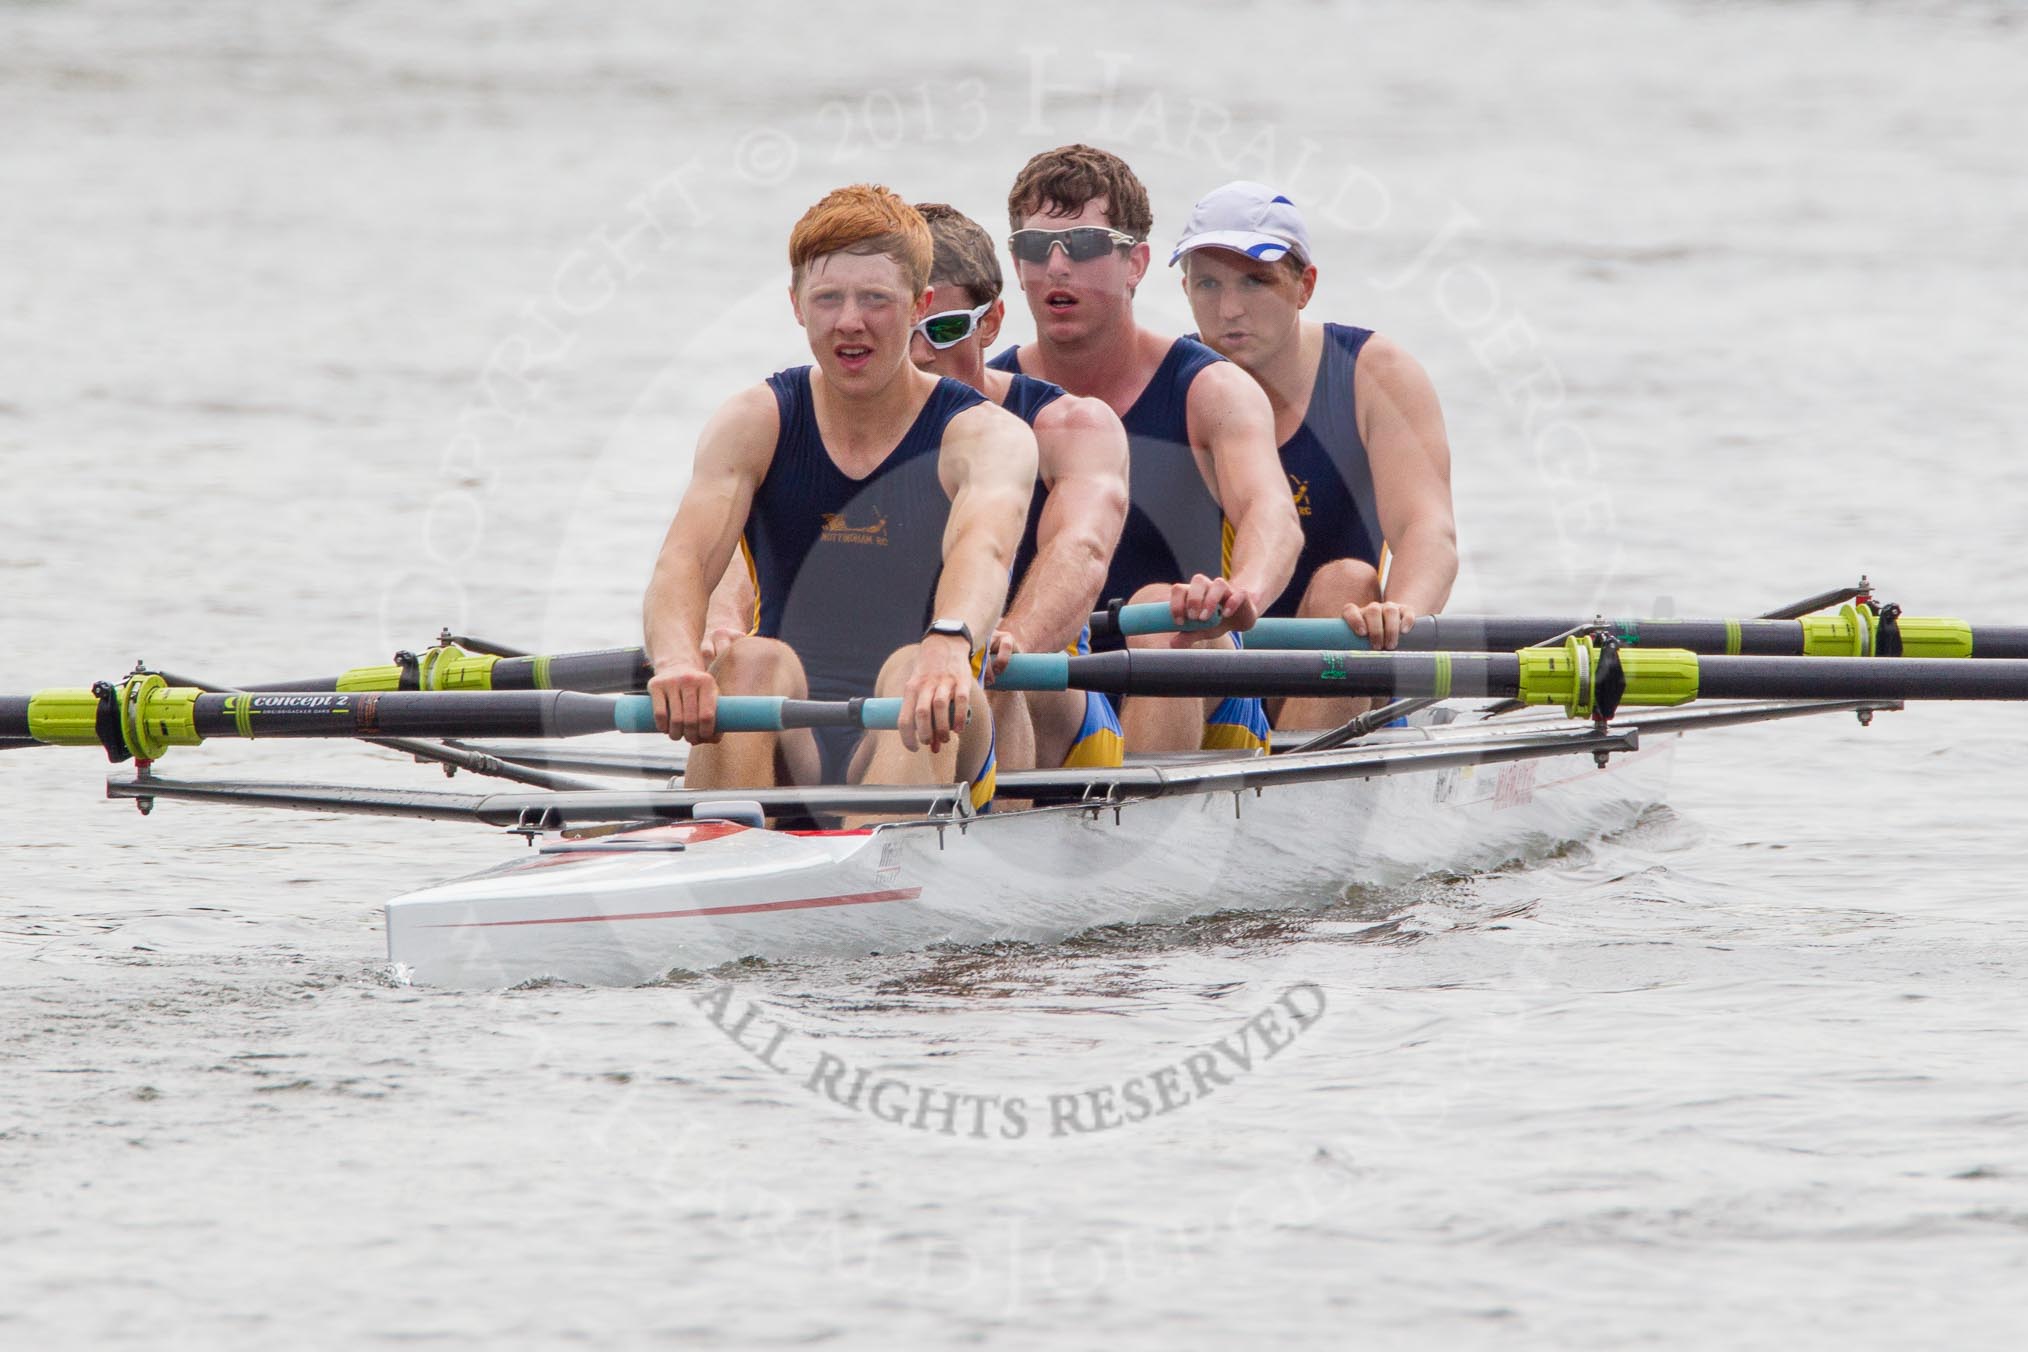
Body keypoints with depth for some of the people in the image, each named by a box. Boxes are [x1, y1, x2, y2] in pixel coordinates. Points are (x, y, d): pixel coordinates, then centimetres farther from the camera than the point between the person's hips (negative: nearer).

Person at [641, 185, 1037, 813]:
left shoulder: (987, 435, -1)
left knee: (912, 673, -33)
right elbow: (685, 560, -13)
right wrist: (677, 660, -38)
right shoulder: (754, 423, 5)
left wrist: (949, 645, -49)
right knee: (749, 661, -29)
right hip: (785, 749, 2)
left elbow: (982, 548, -25)